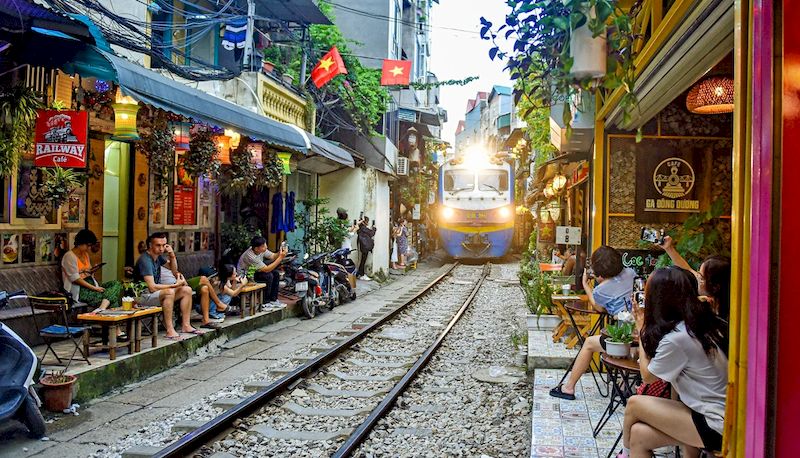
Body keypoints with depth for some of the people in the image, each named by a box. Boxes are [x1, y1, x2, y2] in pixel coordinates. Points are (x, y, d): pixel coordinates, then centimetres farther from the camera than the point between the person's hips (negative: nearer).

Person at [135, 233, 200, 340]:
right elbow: (152, 287, -28)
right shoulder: (145, 260, -22)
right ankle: (170, 330, -32)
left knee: (187, 290, 1)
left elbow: (174, 269, 21)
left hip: (158, 292, 10)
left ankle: (186, 325, -1)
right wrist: (175, 285, -24)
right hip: (144, 296, -10)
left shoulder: (158, 256, 6)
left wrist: (172, 255, 1)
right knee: (169, 292, -35)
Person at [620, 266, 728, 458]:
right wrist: (646, 326, 13)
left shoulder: (676, 338, -21)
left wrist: (641, 328, 3)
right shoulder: (706, 322, 3)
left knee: (635, 404, -1)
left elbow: (648, 376, -2)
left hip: (716, 426, -8)